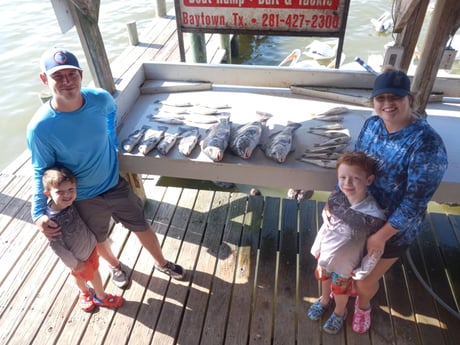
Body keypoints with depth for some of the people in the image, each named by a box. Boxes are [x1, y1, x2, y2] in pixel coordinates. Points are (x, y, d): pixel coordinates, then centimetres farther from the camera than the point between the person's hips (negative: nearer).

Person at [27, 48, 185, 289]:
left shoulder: (100, 99, -20)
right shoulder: (40, 127, -28)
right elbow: (42, 171, -12)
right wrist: (38, 212, -20)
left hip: (116, 185, 2)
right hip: (84, 199, -2)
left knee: (142, 227, 19)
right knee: (99, 240, 24)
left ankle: (161, 263, 48)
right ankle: (116, 266, 59)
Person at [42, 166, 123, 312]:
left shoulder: (71, 202, -21)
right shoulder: (51, 219, -36)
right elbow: (56, 246, -25)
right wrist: (74, 264, -14)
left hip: (90, 245, 5)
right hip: (78, 256, -4)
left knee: (94, 271, 26)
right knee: (81, 276, 26)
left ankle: (101, 296, 54)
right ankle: (84, 292, 60)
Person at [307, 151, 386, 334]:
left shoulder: (374, 215, -34)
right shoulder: (335, 198, -20)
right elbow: (327, 223, -3)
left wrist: (362, 271, -11)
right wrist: (317, 247, 5)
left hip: (345, 263, -4)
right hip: (325, 254, 4)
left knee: (340, 290, 25)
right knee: (324, 279, 31)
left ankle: (340, 312, 57)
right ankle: (324, 300, 64)